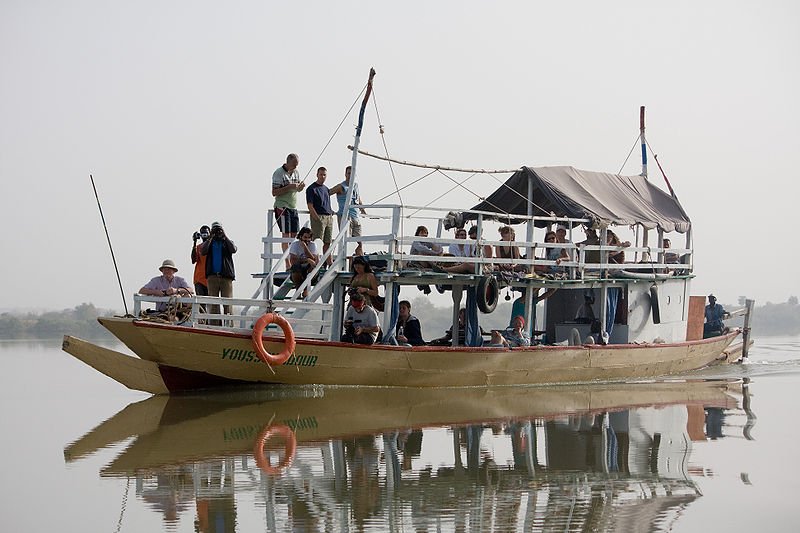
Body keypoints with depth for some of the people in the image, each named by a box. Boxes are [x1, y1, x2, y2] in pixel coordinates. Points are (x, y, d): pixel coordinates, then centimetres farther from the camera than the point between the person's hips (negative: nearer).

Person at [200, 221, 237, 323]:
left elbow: (233, 249, -6)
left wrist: (225, 236, -5)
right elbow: (202, 252, -4)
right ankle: (213, 324, -4)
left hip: (226, 276, -1)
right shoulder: (209, 243, 16)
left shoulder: (227, 242, 16)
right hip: (212, 276, 1)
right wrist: (211, 237, -4)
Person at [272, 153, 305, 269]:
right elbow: (274, 192, -14)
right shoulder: (279, 173, -9)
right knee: (286, 235, -8)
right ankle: (287, 264, -8)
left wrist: (300, 187, -1)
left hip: (293, 207, 7)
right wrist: (289, 187, -23)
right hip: (282, 207, -7)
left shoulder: (296, 172, 12)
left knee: (294, 235, 5)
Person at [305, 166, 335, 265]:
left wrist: (331, 214, 11)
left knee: (327, 243, 9)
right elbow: (310, 206, -10)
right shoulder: (311, 189, -5)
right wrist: (318, 219, -15)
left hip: (329, 217, 7)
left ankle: (330, 263, 10)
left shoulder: (326, 189, 19)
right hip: (318, 217, -7)